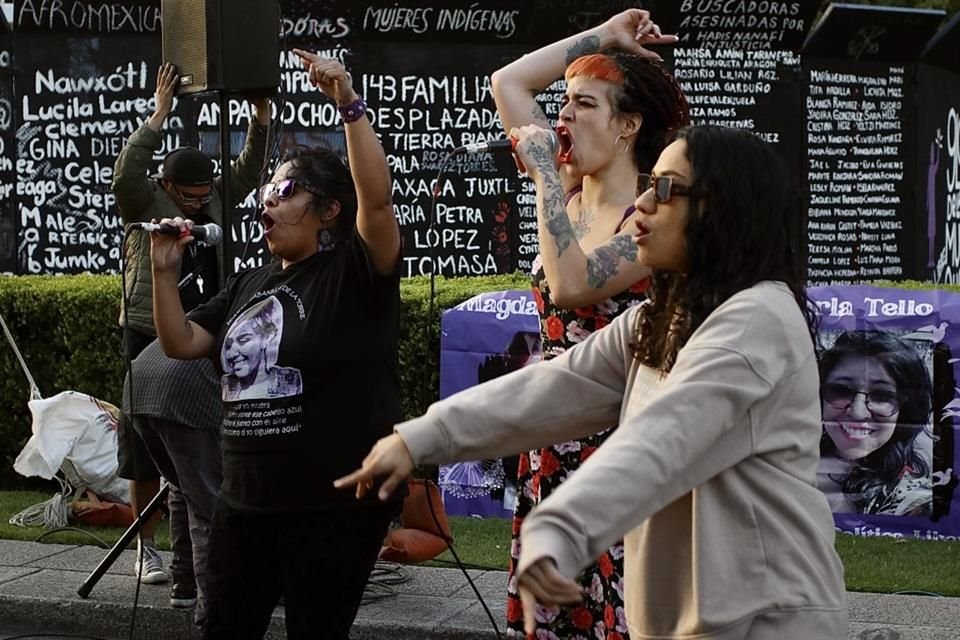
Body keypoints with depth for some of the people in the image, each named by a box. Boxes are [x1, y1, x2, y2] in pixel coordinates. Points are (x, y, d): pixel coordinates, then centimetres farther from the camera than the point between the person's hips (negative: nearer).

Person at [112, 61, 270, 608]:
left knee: (202, 450, 3)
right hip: (151, 337, -4)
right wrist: (161, 113, -28)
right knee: (150, 447, 3)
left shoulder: (214, 200, 8)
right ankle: (147, 546, 16)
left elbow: (249, 172, 8)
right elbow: (126, 172, -24)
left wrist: (261, 119, -7)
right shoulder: (144, 201, -6)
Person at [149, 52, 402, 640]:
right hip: (246, 502, 7)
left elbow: (377, 198, -25)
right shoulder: (249, 285, 14)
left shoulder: (354, 271, -8)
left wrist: (351, 106, -31)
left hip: (338, 507, -7)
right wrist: (165, 270, 2)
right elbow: (181, 343, 14)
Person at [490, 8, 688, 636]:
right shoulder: (569, 196, 8)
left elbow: (573, 286, -26)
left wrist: (544, 171, -19)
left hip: (618, 443, -7)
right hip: (550, 444, 7)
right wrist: (604, 37, 12)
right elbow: (507, 81, 12)